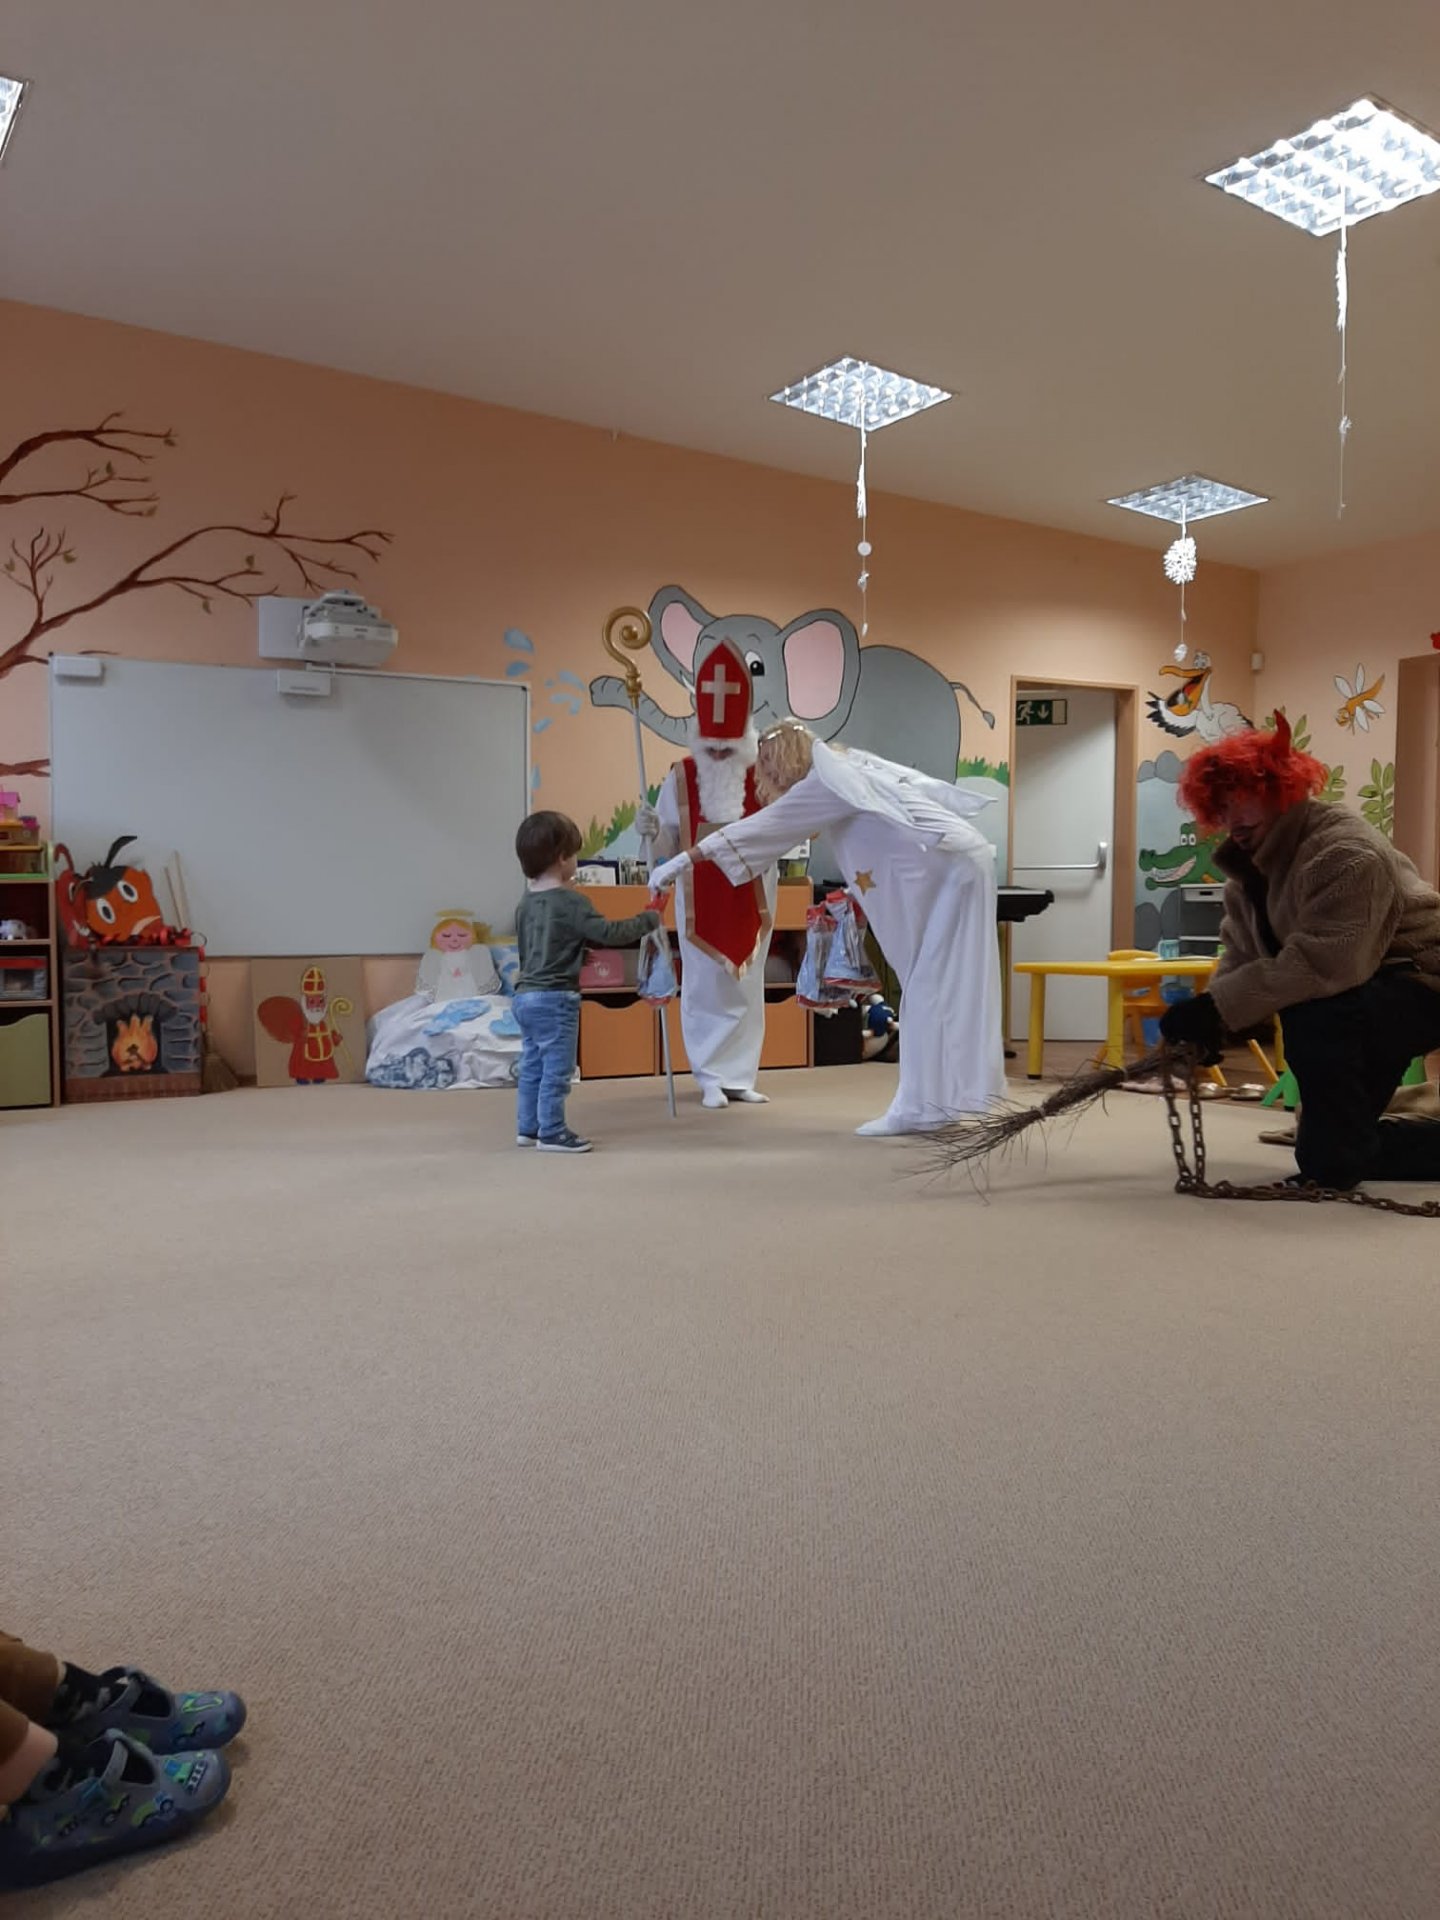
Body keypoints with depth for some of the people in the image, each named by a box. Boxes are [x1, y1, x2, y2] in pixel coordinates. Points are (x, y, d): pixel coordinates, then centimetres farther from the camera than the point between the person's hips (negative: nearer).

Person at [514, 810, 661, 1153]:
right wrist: (648, 920, -8)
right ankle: (551, 1133, 1)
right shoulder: (570, 902, -15)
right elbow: (608, 933, -20)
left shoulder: (526, 903, 11)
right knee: (557, 1069, -2)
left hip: (527, 995, 9)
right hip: (555, 998, -9)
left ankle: (528, 1127, 21)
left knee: (532, 1066, 15)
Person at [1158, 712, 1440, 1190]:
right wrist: (1208, 1023, -26)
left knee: (1312, 1015, -38)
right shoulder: (1249, 867, 2)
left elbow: (1322, 962, -41)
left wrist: (1218, 1008, -42)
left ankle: (1334, 1163, -21)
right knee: (1343, 1140, 14)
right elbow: (1241, 955, -7)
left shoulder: (1345, 853, -28)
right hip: (1356, 1001, 10)